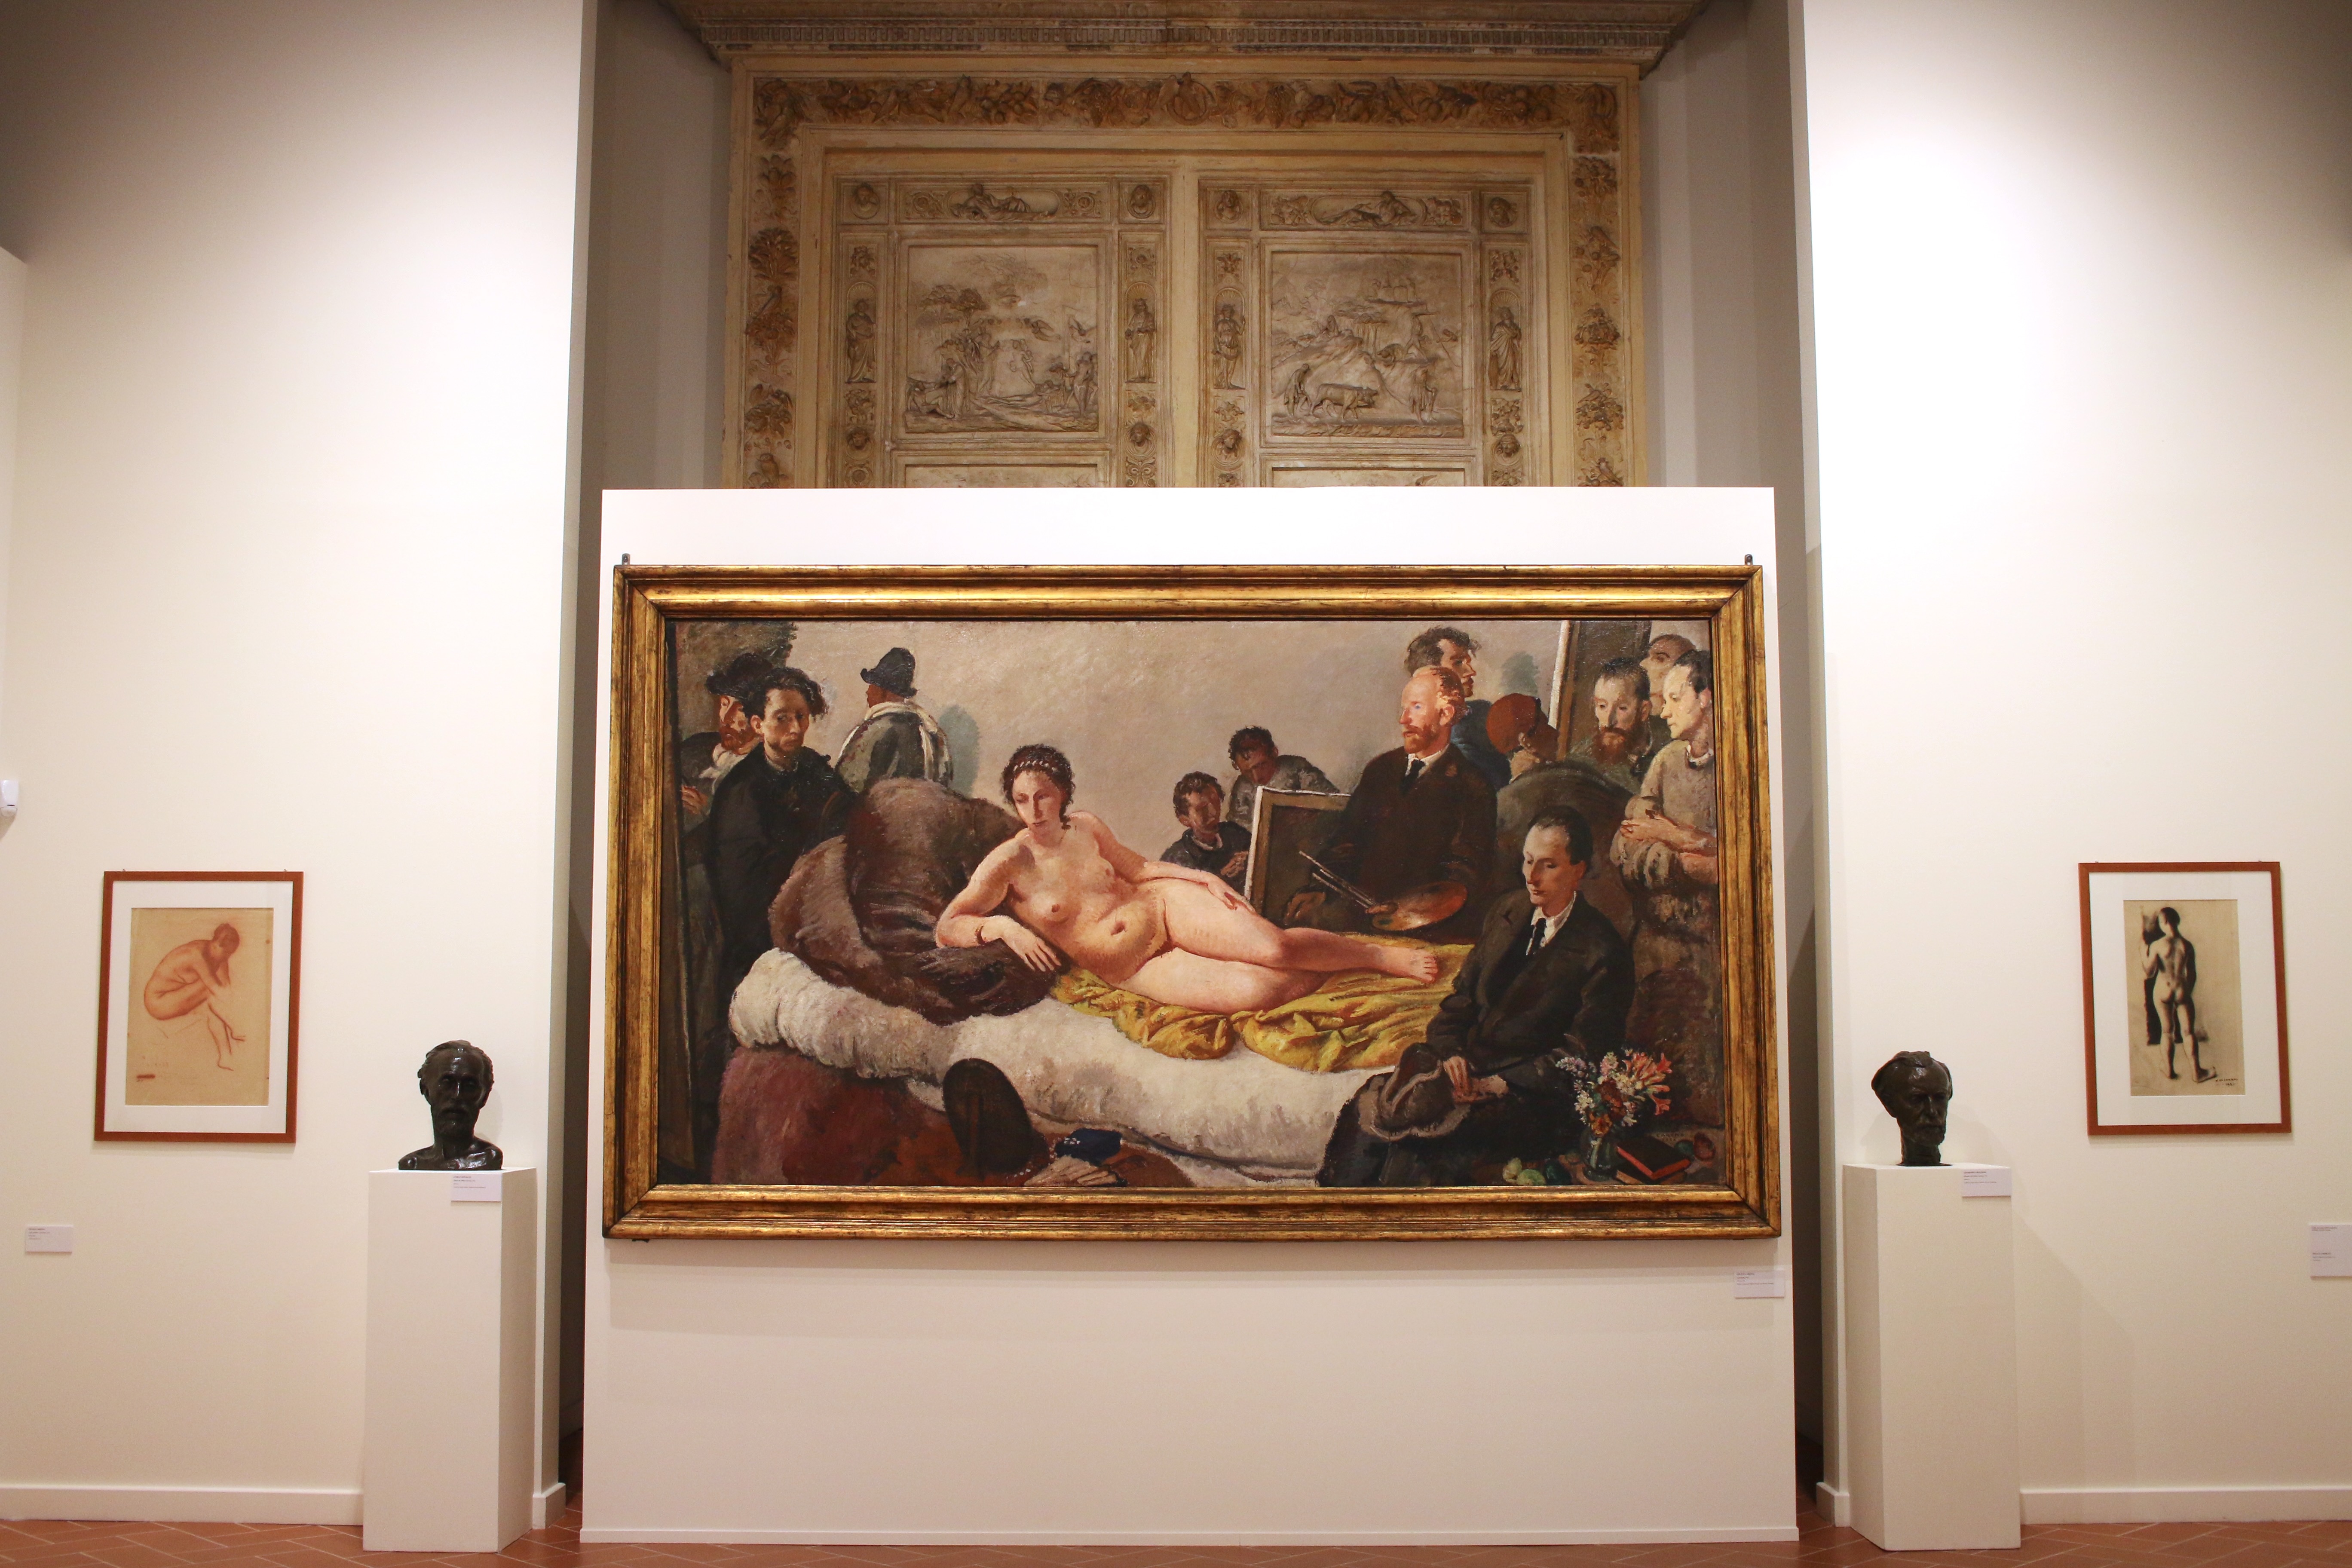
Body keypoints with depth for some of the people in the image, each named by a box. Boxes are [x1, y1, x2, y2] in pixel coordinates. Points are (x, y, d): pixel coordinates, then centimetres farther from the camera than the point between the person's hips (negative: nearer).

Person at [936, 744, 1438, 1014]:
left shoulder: (1086, 826, 2)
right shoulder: (1008, 862, -12)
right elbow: (945, 928, -13)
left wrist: (1206, 879, 5)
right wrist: (1001, 925, -31)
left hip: (1165, 905, 4)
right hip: (1137, 970, -3)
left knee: (1273, 947, -22)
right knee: (1252, 990, -26)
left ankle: (1388, 957, -2)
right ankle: (1324, 971, 3)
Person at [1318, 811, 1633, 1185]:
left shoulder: (1603, 953, -9)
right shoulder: (1509, 909, 11)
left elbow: (1580, 1056, -10)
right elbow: (1464, 992, 15)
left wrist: (1500, 1084, -17)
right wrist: (1452, 1051, -5)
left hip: (1534, 1095, -6)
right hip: (1470, 1063, 6)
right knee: (1368, 1113, -21)